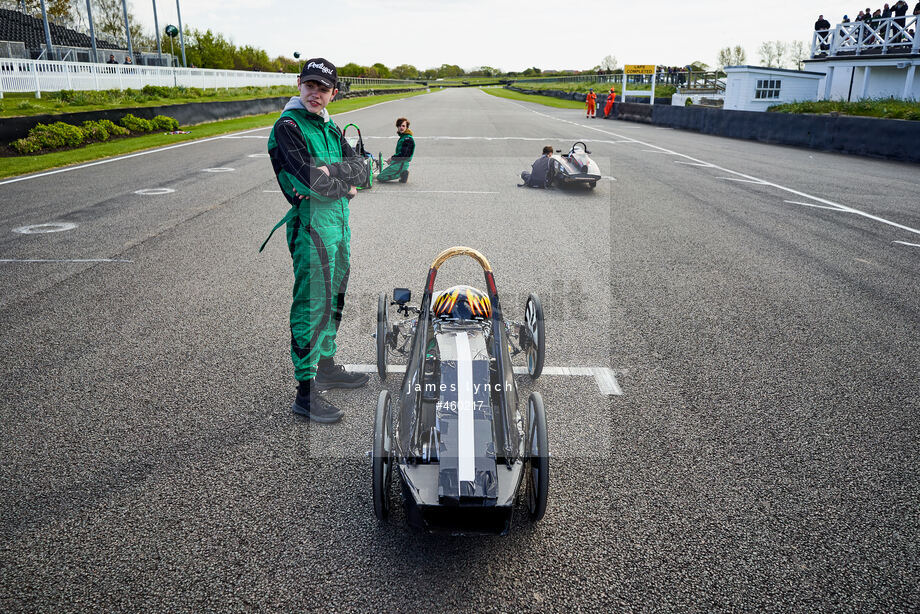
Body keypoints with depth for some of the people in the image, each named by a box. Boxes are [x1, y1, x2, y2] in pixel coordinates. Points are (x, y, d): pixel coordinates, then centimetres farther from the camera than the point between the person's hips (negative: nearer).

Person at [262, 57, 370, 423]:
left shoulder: (330, 128, 17)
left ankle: (327, 367, 34)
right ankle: (305, 393, -1)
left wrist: (328, 171, -12)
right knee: (312, 305, -8)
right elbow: (309, 178, -21)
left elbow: (361, 170, 5)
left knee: (334, 299, 17)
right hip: (312, 224, -9)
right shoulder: (288, 126, -8)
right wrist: (344, 187, -6)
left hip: (339, 220, 9)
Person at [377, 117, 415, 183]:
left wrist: (392, 158, -11)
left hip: (401, 164, -11)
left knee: (379, 177, -11)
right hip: (398, 162, 11)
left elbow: (403, 155, -23)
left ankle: (402, 173, -8)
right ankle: (402, 173, 8)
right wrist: (393, 156, 7)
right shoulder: (402, 137, 15)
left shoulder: (408, 139, -18)